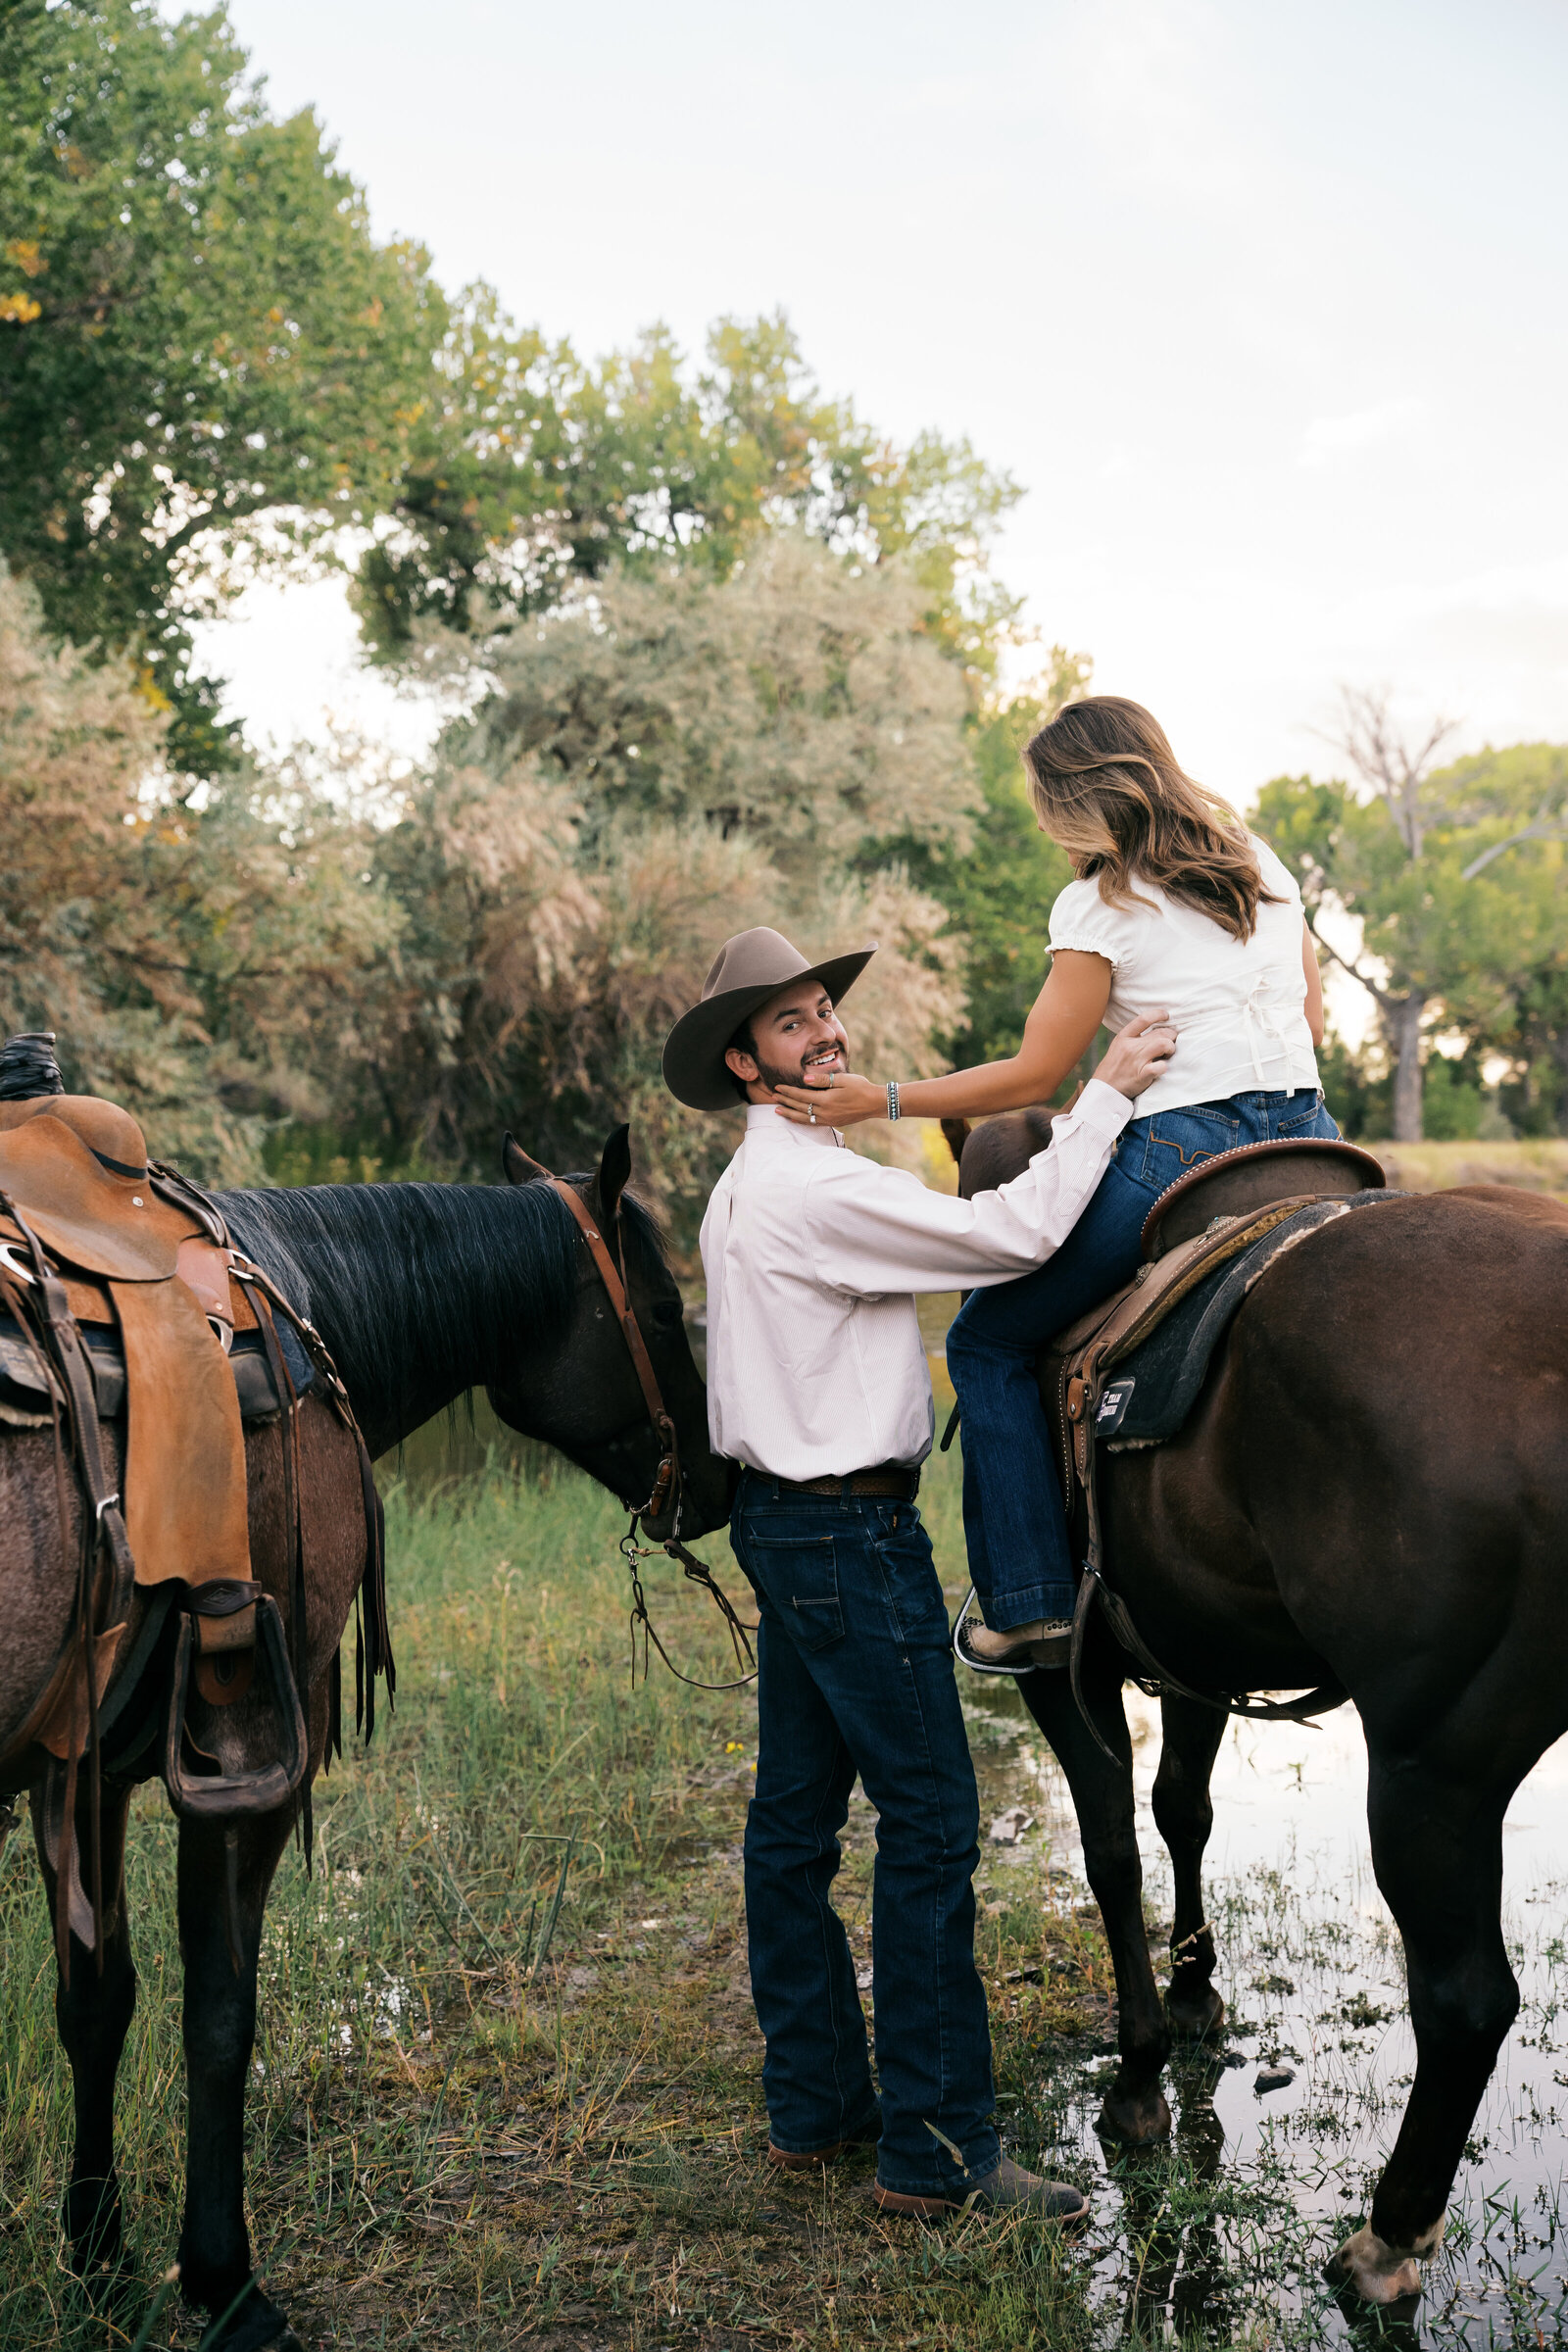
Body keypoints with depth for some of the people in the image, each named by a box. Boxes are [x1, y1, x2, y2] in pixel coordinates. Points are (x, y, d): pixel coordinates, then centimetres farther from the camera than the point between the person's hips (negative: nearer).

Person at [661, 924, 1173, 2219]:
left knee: (796, 1813, 13)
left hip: (789, 1517, 11)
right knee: (930, 1820, -6)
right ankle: (936, 2147, -1)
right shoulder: (814, 1185, -18)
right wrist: (1107, 1096, -14)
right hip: (851, 1530, -11)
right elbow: (1013, 1235, -21)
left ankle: (814, 2102, 23)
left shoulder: (751, 1186, 15)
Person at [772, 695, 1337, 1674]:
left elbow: (1032, 1078, -5)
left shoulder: (1100, 906, -4)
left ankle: (1034, 1608, 5)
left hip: (1181, 1154, -7)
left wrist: (879, 1100, -1)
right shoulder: (1261, 862, 16)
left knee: (989, 1342, 7)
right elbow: (1314, 1016, 22)